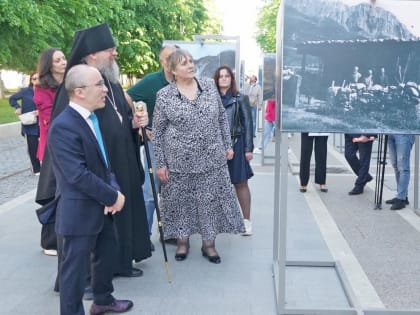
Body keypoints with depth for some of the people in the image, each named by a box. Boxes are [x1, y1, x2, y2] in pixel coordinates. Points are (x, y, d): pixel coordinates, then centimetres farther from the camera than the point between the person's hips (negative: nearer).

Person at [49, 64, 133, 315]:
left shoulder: (93, 118, 7)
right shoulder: (64, 126, -22)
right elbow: (78, 175, -26)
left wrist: (114, 191, -5)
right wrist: (113, 196, -17)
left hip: (102, 206, 9)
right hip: (80, 211, -9)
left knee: (108, 254, 23)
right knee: (76, 268, 4)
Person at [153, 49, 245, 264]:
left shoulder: (210, 86, 3)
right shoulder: (164, 96, -6)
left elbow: (222, 119, 10)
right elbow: (157, 132, -3)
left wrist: (228, 145, 7)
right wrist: (160, 164, -5)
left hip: (212, 159, 2)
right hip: (180, 162, -2)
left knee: (211, 201, 7)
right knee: (181, 202, 9)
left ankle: (209, 244, 23)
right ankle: (182, 242, 29)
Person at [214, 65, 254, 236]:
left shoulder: (240, 99, 1)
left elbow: (247, 124, 0)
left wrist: (248, 148, -5)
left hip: (235, 145, -2)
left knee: (240, 183, 1)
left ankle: (246, 220, 9)